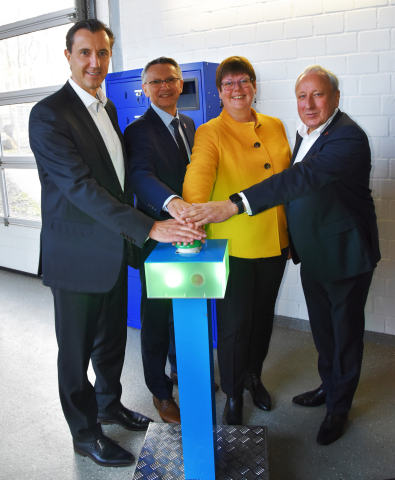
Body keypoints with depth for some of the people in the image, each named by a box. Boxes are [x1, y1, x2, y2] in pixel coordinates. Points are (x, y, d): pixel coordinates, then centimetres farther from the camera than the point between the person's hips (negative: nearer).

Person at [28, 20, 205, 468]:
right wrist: (148, 228, -30)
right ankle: (85, 434, 30)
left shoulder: (107, 107, 10)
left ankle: (109, 403, 45)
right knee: (77, 347, 10)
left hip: (114, 249, 8)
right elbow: (81, 186, -26)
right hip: (77, 256, -7)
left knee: (112, 336, 22)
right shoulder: (48, 115, -16)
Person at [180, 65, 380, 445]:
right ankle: (328, 386, 44)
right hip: (312, 254, 8)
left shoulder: (349, 137, -24)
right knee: (322, 328, 21)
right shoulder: (304, 132, 4)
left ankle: (339, 407, 30)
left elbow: (303, 178, -40)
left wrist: (235, 205, -48)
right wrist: (294, 240, 11)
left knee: (346, 331, 10)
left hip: (346, 254, -7)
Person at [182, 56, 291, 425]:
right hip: (232, 243, -5)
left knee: (263, 314, 18)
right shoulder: (210, 132, -5)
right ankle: (233, 394, 27)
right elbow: (198, 172, -22)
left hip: (274, 241, 5)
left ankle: (253, 375, 43)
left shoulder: (275, 127, 10)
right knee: (234, 323, 3)